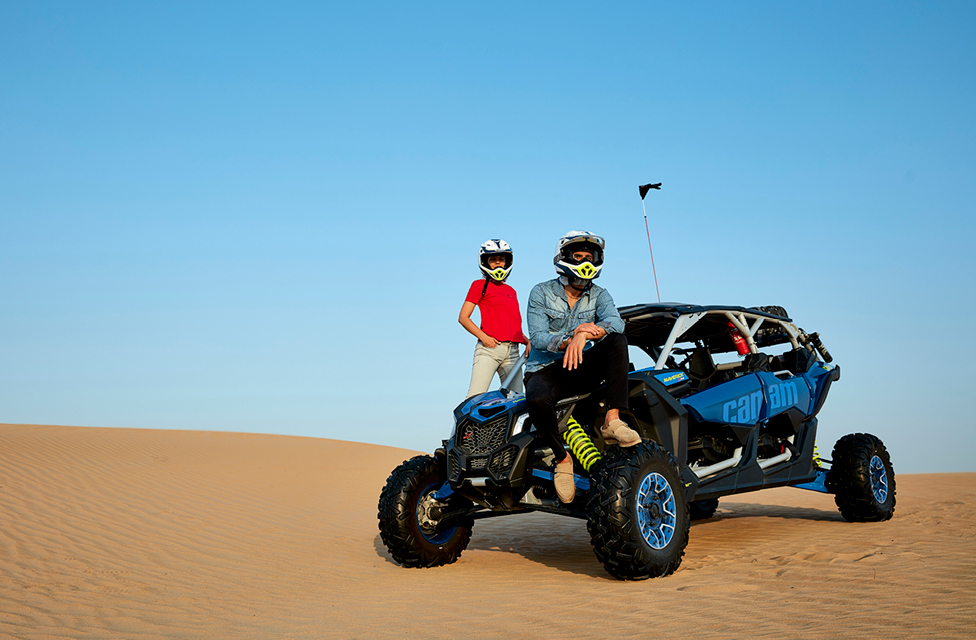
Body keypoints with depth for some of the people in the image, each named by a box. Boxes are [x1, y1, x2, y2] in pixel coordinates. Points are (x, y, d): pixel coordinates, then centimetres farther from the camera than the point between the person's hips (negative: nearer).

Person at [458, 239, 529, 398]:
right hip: (490, 347, -6)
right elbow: (463, 317, 2)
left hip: (512, 352, 6)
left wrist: (529, 342, 8)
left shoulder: (511, 291, 24)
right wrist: (483, 336, -13)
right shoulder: (480, 285, 8)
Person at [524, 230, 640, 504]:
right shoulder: (541, 293, -1)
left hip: (582, 370, 3)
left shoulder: (599, 295, 5)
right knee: (538, 400, -38)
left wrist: (585, 334, -37)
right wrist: (568, 341, -32)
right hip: (545, 369, -3)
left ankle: (613, 420, -27)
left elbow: (616, 321, -17)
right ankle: (562, 458, -11)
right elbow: (537, 337, -13)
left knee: (616, 339, -25)